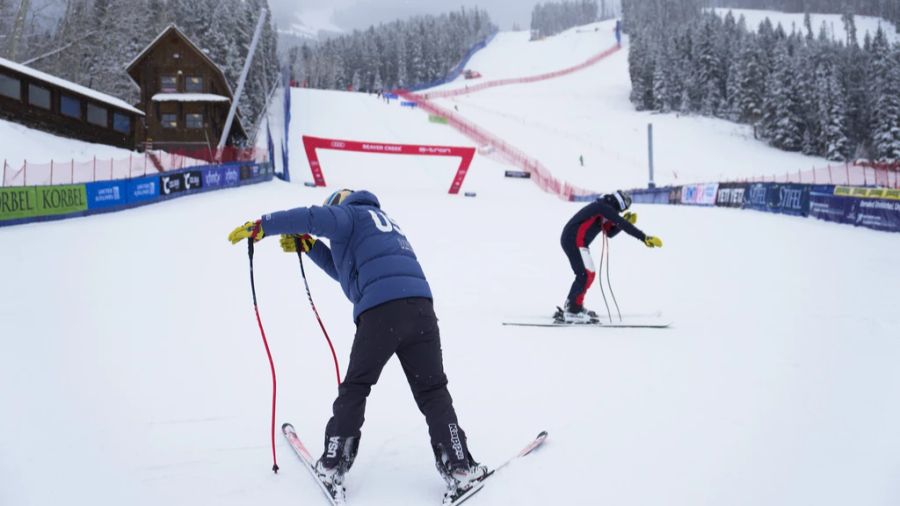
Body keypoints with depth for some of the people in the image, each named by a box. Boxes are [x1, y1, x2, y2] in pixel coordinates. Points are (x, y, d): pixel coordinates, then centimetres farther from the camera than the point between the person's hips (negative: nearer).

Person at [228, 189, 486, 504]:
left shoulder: (351, 213, 13)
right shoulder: (384, 222, 37)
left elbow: (314, 217, -8)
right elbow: (345, 270, 38)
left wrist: (259, 227, -3)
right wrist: (307, 244, 32)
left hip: (381, 309, -6)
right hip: (420, 305, 6)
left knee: (355, 387, 10)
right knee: (432, 391, 11)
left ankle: (333, 466, 17)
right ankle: (459, 467, 5)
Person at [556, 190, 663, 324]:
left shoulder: (603, 209, 20)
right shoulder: (605, 208, -11)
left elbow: (609, 232, 22)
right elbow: (624, 225, -18)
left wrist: (625, 222, 10)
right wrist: (644, 237, -19)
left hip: (570, 240, 10)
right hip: (575, 241, -10)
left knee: (586, 275, 16)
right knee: (586, 275, -12)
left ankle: (571, 308, 21)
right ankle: (572, 312, -12)